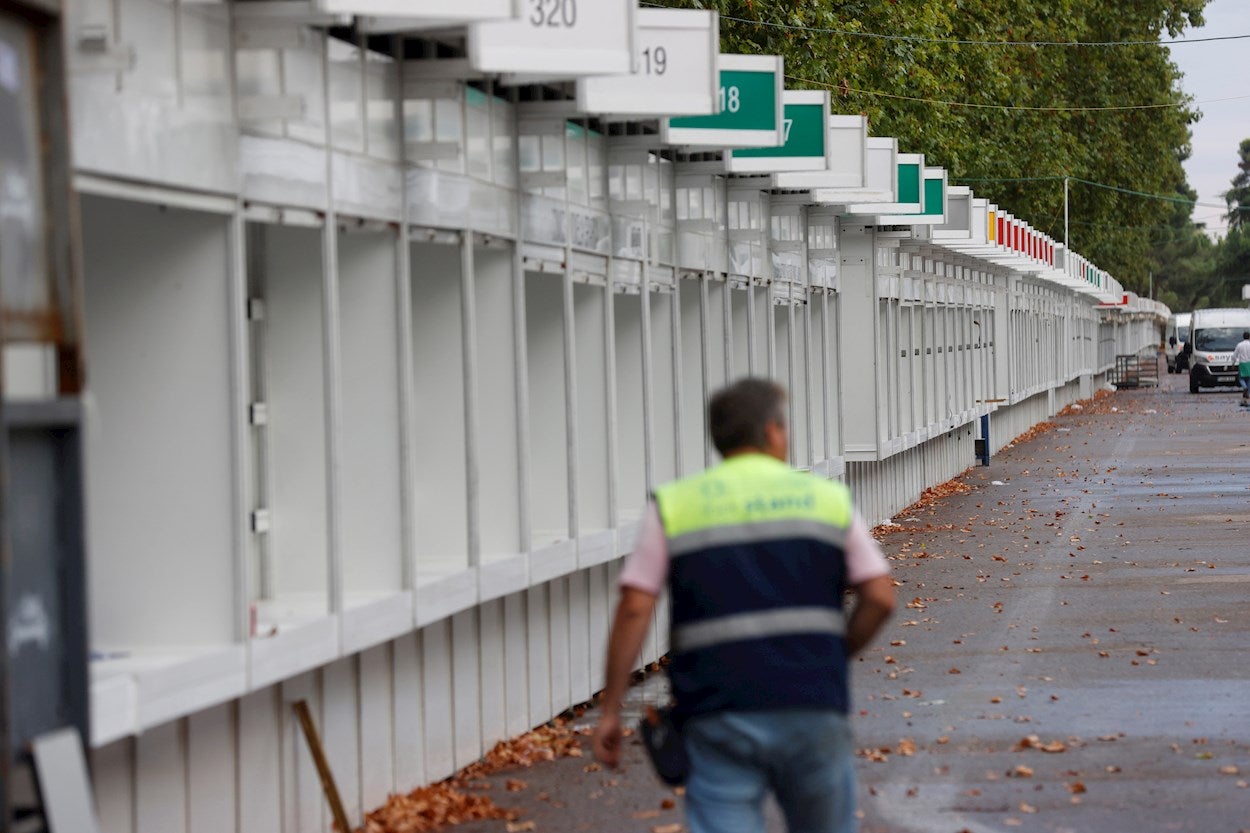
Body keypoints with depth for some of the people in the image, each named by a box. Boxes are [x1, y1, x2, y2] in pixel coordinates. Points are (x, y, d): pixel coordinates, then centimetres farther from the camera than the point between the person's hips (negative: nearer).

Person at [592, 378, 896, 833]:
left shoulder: (673, 506, 5)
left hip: (719, 715, -1)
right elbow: (880, 597, 3)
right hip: (812, 710, 1)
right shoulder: (827, 498, 8)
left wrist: (610, 710, 2)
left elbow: (634, 611, -3)